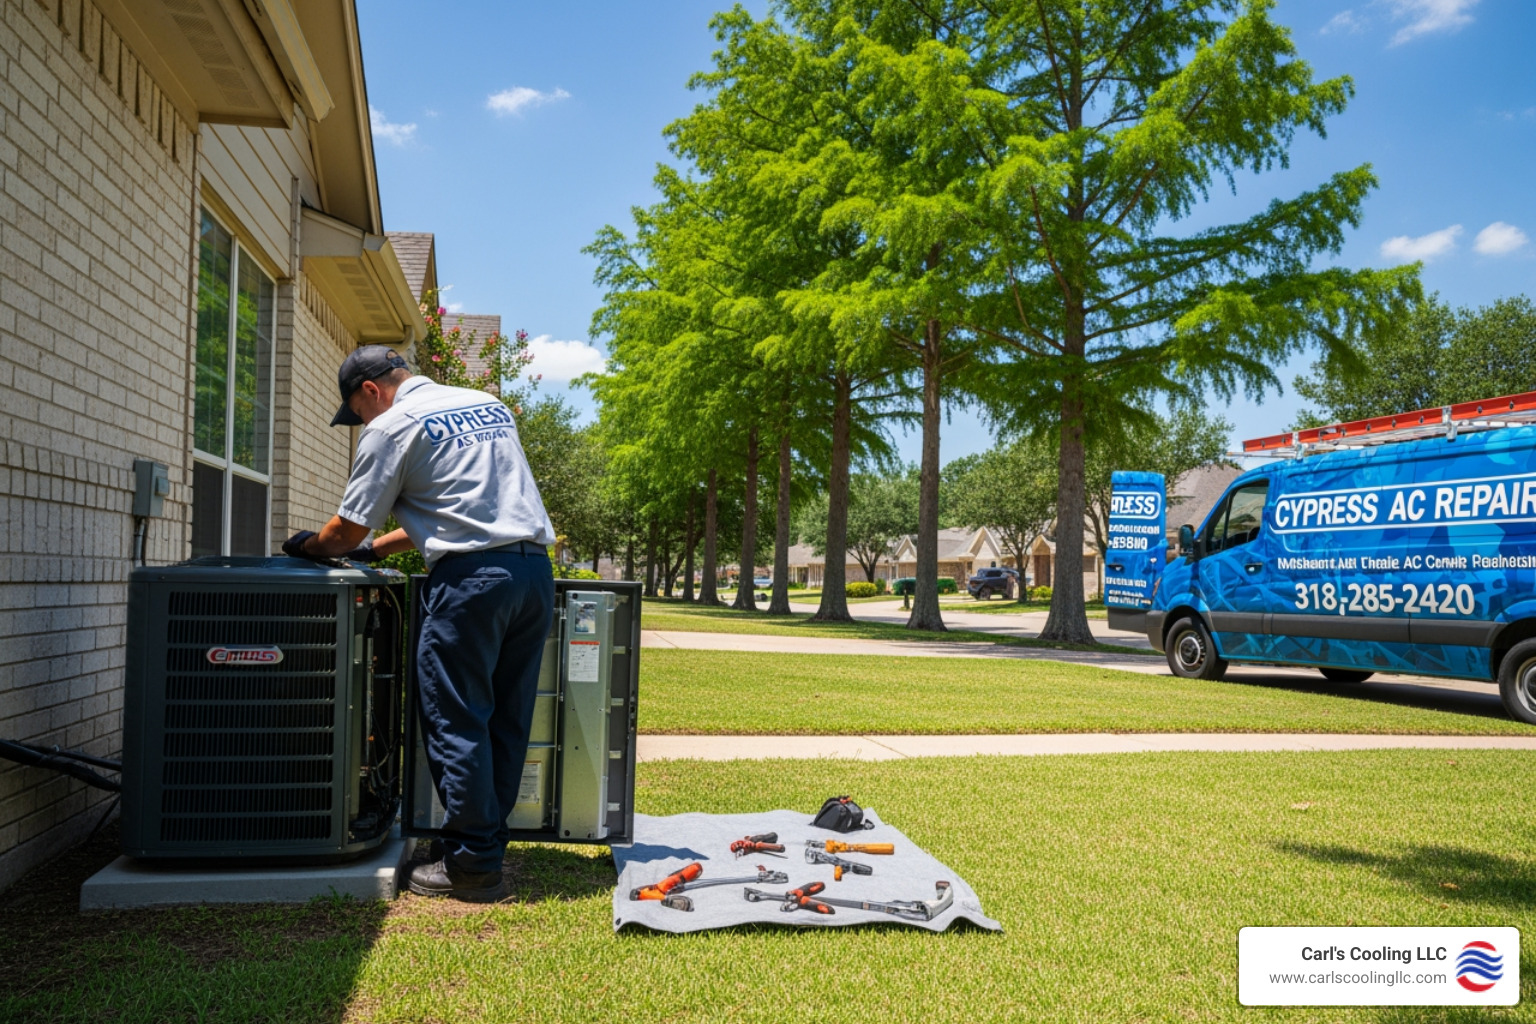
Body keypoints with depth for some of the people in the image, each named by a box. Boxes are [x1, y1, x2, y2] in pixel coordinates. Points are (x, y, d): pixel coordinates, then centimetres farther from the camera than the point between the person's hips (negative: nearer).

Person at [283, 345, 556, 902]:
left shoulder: (391, 427, 2)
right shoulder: (489, 403, 23)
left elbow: (348, 529, 4)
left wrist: (307, 546, 27)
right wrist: (377, 549, 33)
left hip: (473, 577, -7)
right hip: (535, 567, 8)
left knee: (455, 723, 1)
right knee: (506, 723, 11)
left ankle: (474, 865, 5)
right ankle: (488, 842, 19)